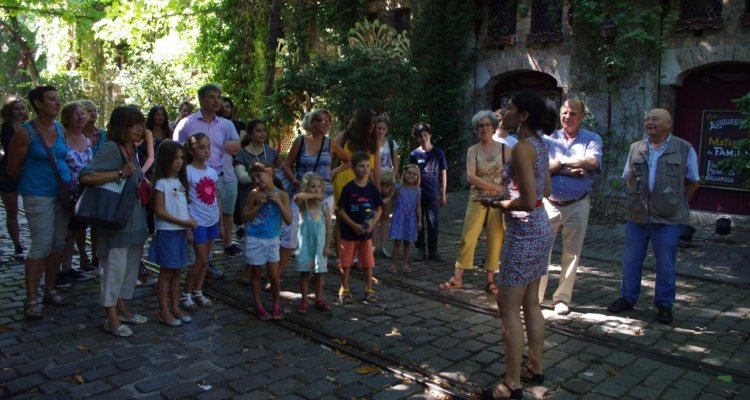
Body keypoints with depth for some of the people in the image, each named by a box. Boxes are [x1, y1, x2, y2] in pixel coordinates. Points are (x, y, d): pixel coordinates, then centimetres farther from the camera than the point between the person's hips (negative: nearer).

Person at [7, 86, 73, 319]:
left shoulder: (61, 130, 6)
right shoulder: (25, 133, -10)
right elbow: (13, 170, -3)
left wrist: (69, 182, 14)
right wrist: (33, 184, 9)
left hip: (64, 193, 6)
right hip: (39, 197, -6)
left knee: (58, 244, 10)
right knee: (41, 246, -6)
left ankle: (50, 291, 23)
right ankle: (31, 300, 4)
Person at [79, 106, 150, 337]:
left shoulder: (132, 149, 11)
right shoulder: (110, 149, -16)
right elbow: (85, 176, -26)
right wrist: (121, 173, -24)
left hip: (134, 220, 9)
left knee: (131, 265, 15)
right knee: (115, 266, -3)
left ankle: (121, 309, 28)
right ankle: (112, 319, 8)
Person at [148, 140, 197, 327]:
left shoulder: (180, 181, 12)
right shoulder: (161, 183, -11)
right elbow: (159, 211, -16)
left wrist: (188, 229, 12)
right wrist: (183, 222, -19)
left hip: (181, 232, 7)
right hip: (167, 233, -7)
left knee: (176, 272, 12)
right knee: (166, 273, 0)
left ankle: (175, 308, 21)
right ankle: (164, 312, 9)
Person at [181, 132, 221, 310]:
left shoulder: (212, 171, 7)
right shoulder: (188, 171, -12)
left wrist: (221, 219, 11)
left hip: (213, 221, 6)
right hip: (198, 222, -6)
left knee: (204, 260, 12)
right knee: (202, 260, -4)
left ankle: (198, 292, 23)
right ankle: (185, 294, 11)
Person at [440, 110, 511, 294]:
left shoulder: (504, 149, 3)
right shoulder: (473, 150, 3)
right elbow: (471, 177, -8)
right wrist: (495, 186, -12)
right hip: (477, 199, 0)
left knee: (495, 241, 2)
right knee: (468, 238, -3)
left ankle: (490, 281, 12)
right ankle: (457, 278, 6)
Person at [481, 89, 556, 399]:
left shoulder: (522, 147, -19)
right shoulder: (539, 144, 10)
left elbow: (527, 202, -23)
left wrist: (498, 203, -8)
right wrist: (507, 198, 11)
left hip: (524, 232, -10)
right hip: (540, 228, 10)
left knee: (508, 306, -1)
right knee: (531, 303, 18)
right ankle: (535, 368, 30)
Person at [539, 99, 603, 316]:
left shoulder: (592, 139, 3)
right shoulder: (549, 139, 5)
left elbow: (592, 162, -18)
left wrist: (559, 163, -13)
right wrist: (570, 169, -15)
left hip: (577, 205, 0)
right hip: (549, 203, 0)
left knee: (571, 254, 7)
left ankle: (562, 297, 20)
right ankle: (536, 295, 11)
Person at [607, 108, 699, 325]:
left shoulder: (684, 149, -1)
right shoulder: (636, 148, 7)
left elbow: (692, 183, 6)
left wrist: (676, 204, 3)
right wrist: (638, 200, 9)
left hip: (668, 219, -3)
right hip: (637, 217, 3)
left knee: (665, 265, 5)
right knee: (630, 260, 10)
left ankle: (664, 305, 21)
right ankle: (627, 298, 26)